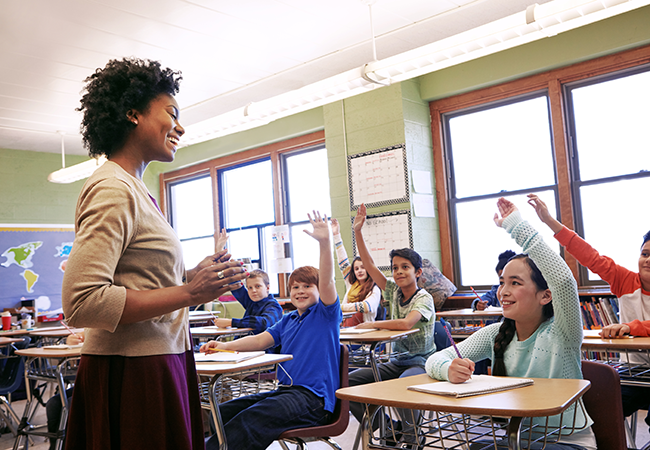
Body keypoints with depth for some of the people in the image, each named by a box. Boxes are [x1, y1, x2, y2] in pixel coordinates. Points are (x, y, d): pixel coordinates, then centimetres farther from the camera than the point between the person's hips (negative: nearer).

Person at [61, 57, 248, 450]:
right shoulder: (113, 189, -15)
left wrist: (193, 277, 3)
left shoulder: (135, 190, 15)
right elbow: (82, 303, -24)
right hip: (132, 373, -9)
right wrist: (188, 293, -21)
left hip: (158, 364, 9)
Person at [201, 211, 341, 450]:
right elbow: (260, 340, 16)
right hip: (285, 390, 8)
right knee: (221, 412, -10)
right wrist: (224, 346, 1)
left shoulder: (325, 314, 1)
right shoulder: (287, 320, 22)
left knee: (249, 418, -31)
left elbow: (327, 281, -15)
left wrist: (324, 242, -29)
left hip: (313, 398, -8)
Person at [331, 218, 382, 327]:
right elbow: (343, 262, 22)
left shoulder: (374, 290, 1)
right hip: (346, 330, 5)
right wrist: (336, 235, 25)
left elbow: (366, 306, -18)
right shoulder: (351, 285, 17)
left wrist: (340, 307, -19)